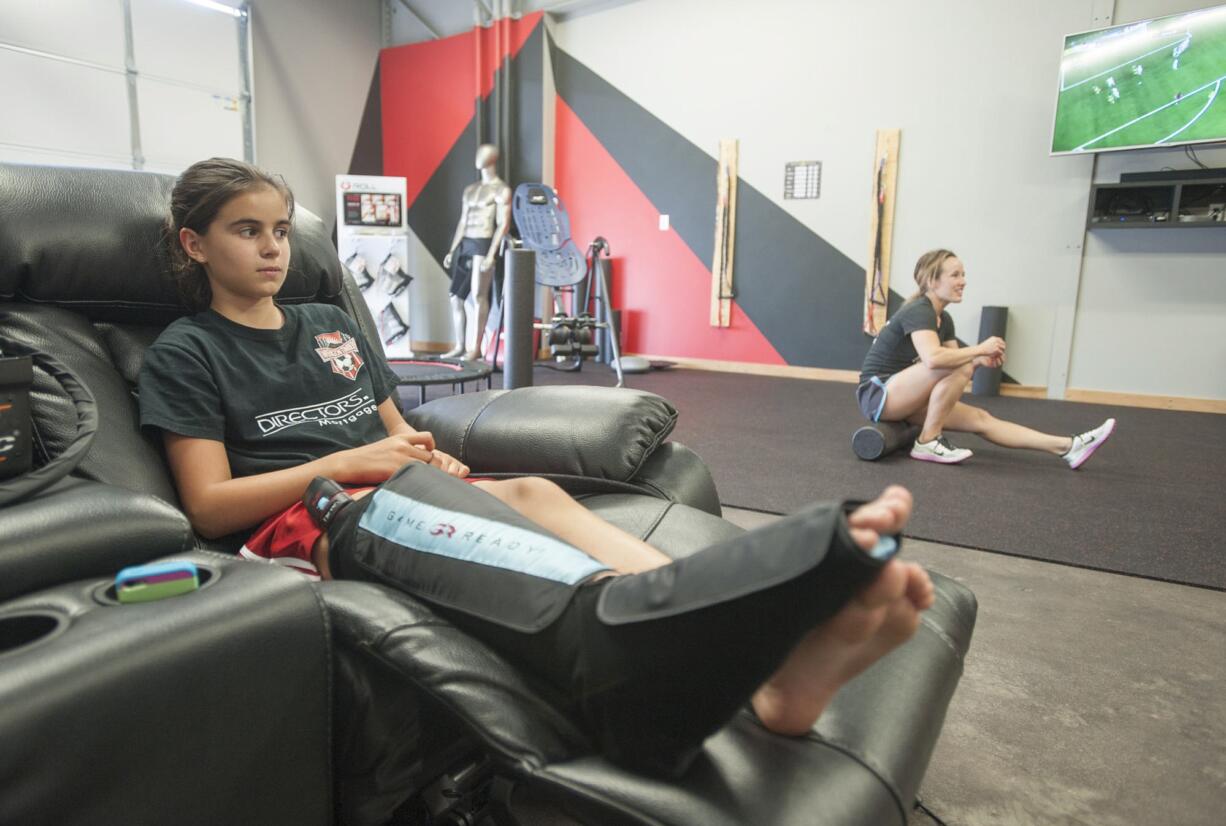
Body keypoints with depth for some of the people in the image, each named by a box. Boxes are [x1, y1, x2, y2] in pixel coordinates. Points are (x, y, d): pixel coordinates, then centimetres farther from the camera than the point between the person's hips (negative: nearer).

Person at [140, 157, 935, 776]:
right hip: (305, 518, -4)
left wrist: (425, 453, -2)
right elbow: (209, 506, -3)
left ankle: (773, 659, -49)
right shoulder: (186, 355, 6)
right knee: (458, 519, -39)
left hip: (393, 489, 5)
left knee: (531, 493, -29)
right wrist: (351, 462, -11)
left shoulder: (330, 323, 23)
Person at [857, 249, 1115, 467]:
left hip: (902, 397, 8)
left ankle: (1068, 447, -1)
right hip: (878, 396, -8)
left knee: (981, 419, -1)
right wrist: (980, 349, -23)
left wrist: (982, 361, -10)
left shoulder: (944, 320, 9)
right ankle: (928, 443, -15)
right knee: (958, 367, -25)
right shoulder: (918, 311, -19)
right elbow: (933, 359, -37)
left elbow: (954, 360, 10)